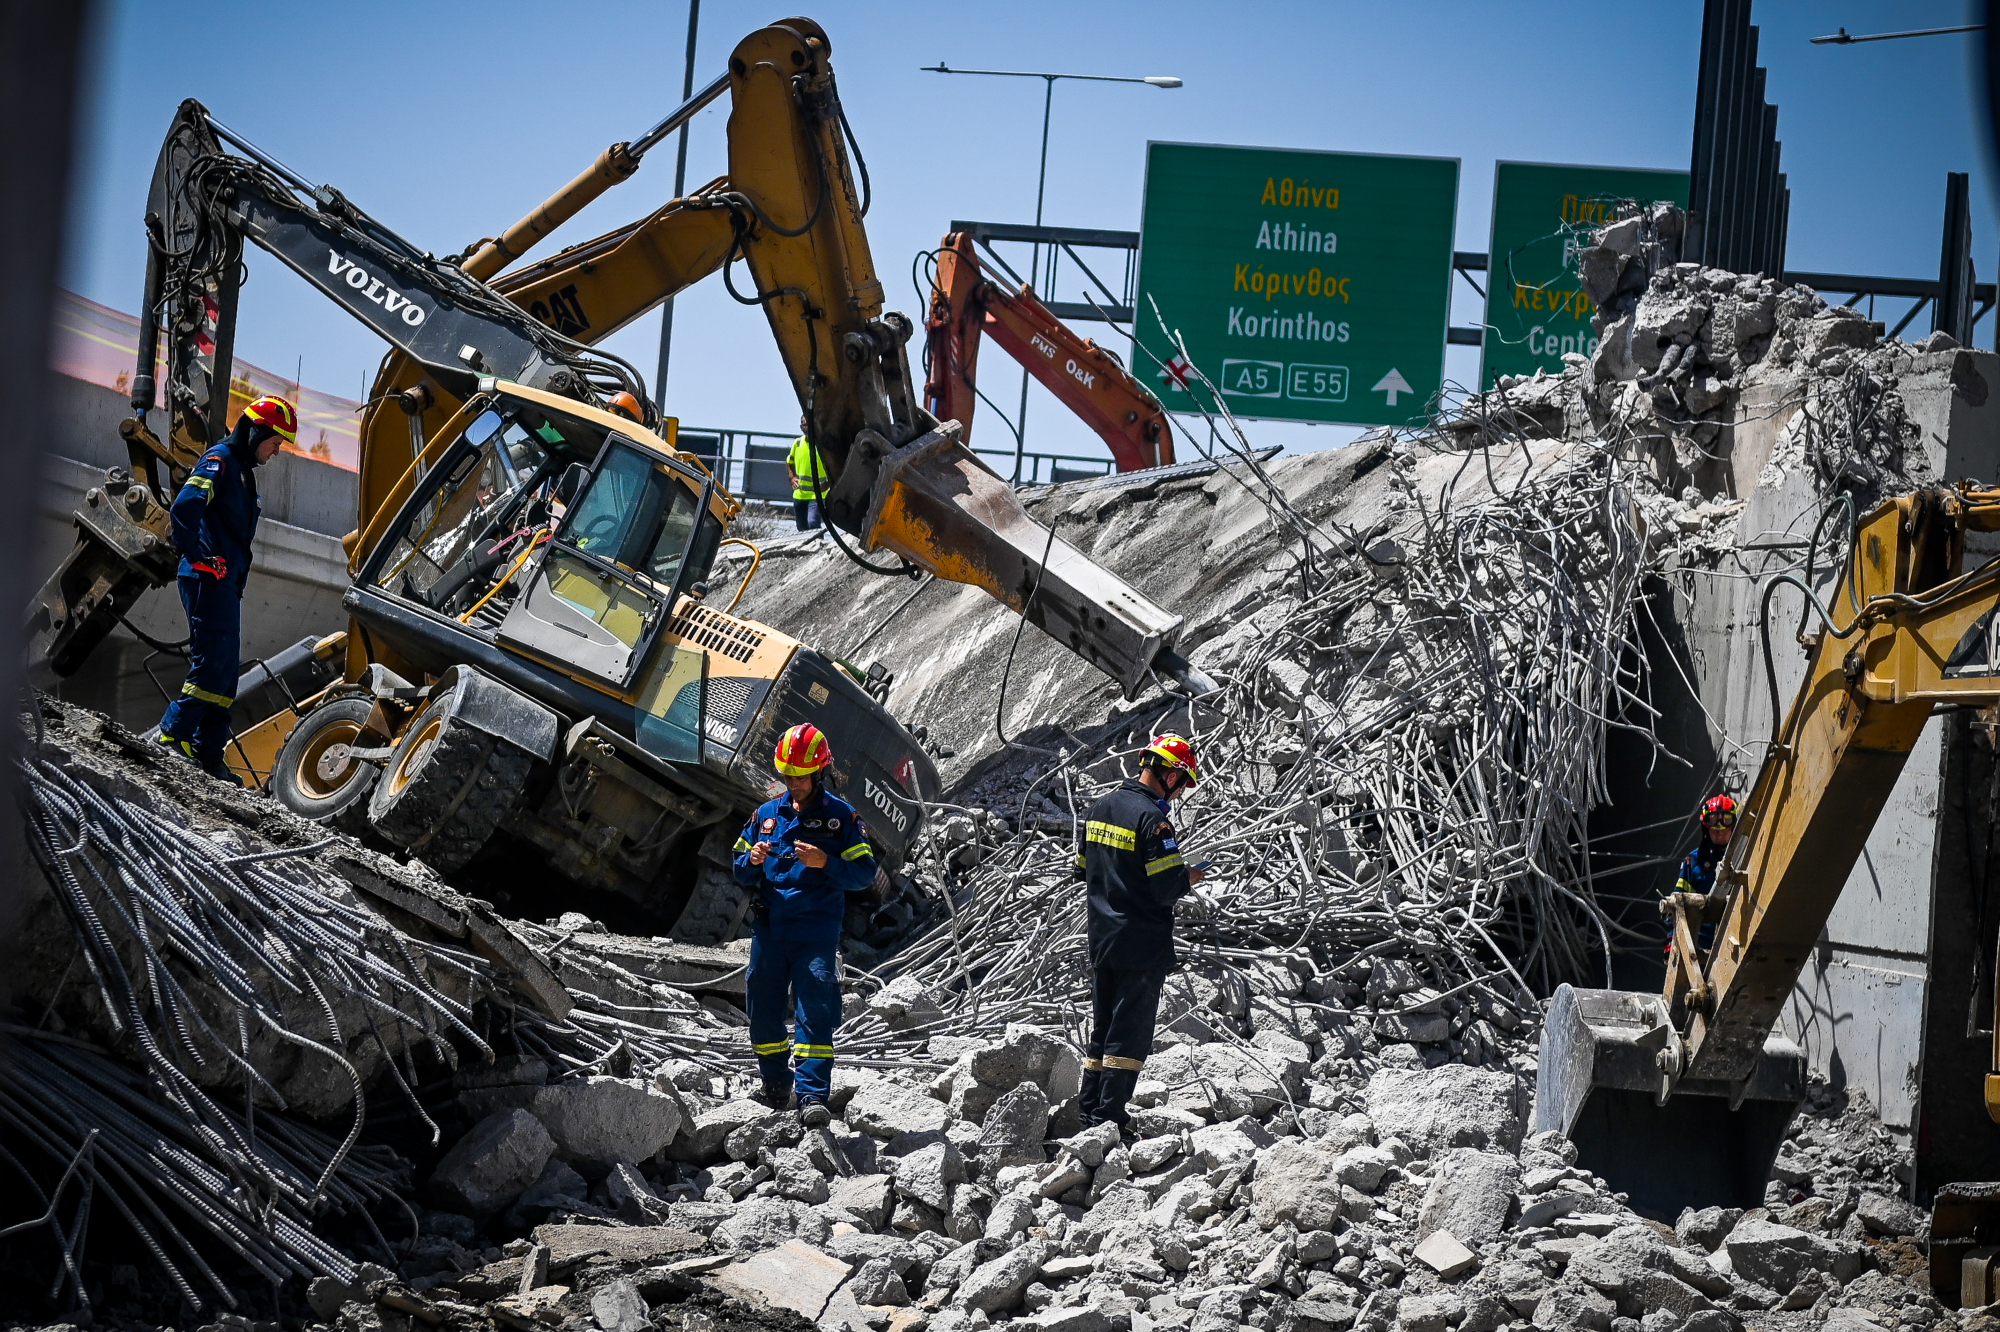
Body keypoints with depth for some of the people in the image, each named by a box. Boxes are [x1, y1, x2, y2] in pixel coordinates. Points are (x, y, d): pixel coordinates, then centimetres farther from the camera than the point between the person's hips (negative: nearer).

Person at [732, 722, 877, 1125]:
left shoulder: (841, 816, 2)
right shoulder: (766, 815, 14)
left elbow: (864, 873, -3)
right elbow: (740, 872, 18)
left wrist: (826, 863, -19)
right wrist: (752, 861, -5)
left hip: (815, 931, -4)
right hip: (768, 928, 4)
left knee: (814, 1014, -13)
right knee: (763, 1013, 8)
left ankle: (813, 1096, -18)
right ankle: (776, 1088, 26)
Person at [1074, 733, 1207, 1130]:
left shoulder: (1098, 809, 9)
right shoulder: (1153, 818, -18)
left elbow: (1084, 870, 18)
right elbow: (1168, 888, -20)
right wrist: (1191, 878, 0)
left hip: (1101, 943, 8)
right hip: (1143, 945, -8)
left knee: (1102, 1030, 15)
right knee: (1130, 1035, -3)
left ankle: (1088, 1115, 16)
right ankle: (1109, 1119, -5)